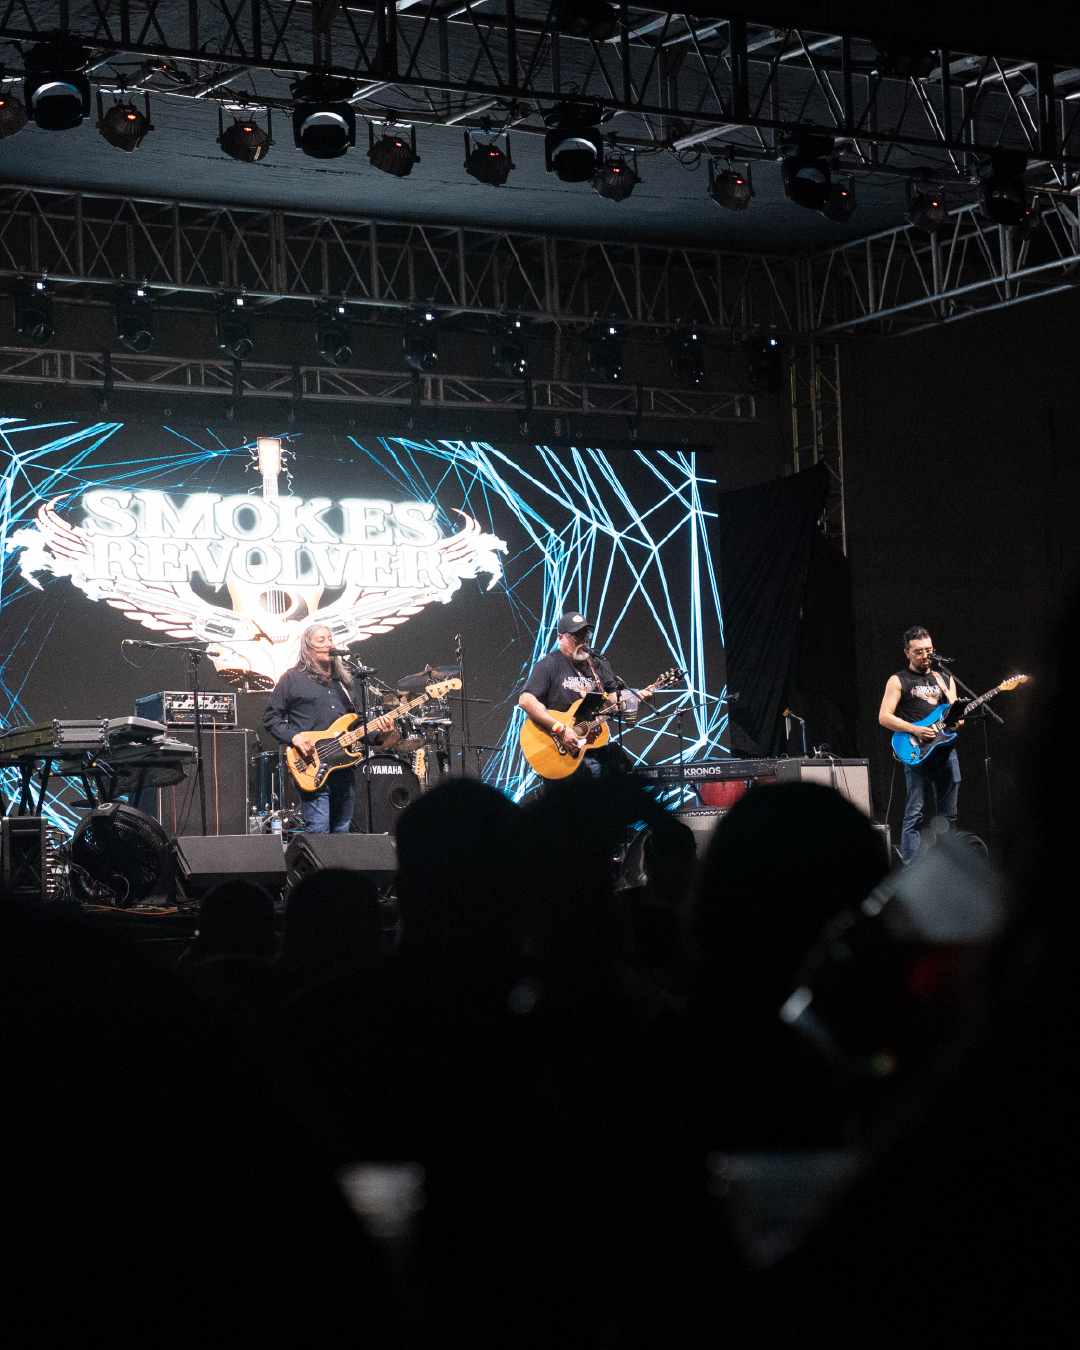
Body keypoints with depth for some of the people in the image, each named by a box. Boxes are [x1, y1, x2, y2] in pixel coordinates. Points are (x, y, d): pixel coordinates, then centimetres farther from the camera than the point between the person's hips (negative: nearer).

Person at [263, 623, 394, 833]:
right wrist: (293, 737, -15)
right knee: (318, 832, -12)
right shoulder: (293, 679, 2)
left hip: (343, 767, 6)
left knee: (341, 832, 9)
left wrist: (378, 735, 2)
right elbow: (271, 717, 1)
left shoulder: (343, 681, 20)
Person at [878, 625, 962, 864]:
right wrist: (915, 730, -14)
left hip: (946, 752, 5)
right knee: (915, 814, -10)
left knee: (948, 815, 5)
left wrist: (955, 721, -7)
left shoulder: (945, 679, 19)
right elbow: (884, 717, -3)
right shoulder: (899, 681, 5)